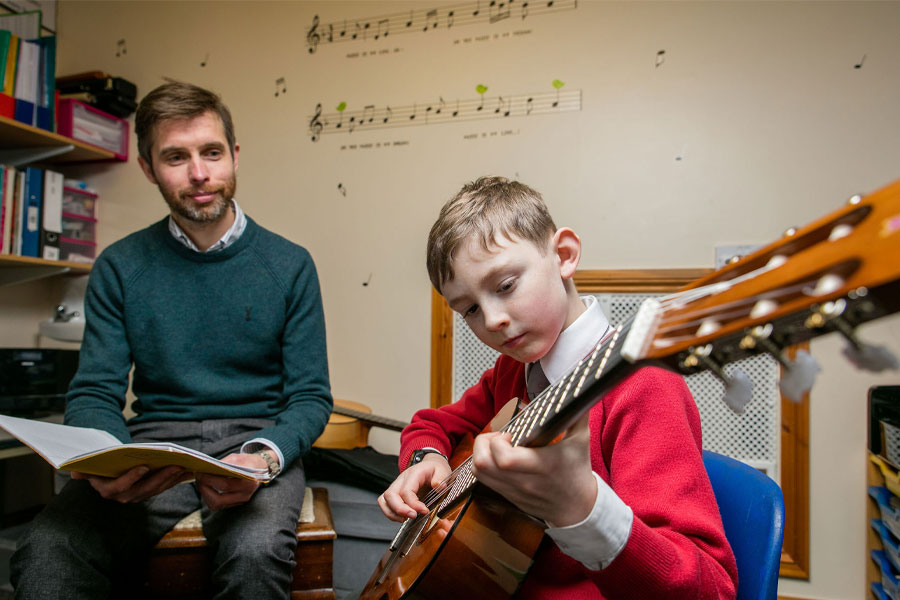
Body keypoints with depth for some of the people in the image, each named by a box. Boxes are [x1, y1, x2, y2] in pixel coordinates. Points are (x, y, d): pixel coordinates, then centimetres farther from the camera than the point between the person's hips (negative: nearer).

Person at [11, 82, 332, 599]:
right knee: (45, 558, -27)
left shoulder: (290, 265, 1)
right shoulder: (120, 267, 7)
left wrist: (264, 458, -22)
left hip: (254, 438, -1)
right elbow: (94, 393, 4)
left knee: (255, 556, -32)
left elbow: (310, 396, -1)